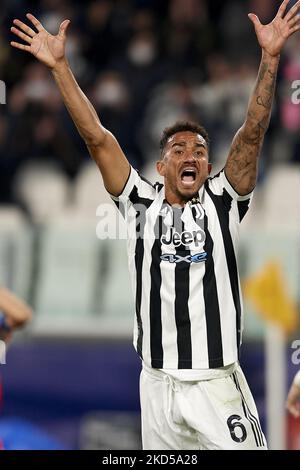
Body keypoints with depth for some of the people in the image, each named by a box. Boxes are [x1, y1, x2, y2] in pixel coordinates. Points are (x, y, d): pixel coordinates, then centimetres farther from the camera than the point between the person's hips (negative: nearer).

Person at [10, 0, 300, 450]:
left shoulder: (222, 201, 4)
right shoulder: (141, 204, 6)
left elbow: (253, 132, -5)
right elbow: (97, 137, 2)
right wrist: (60, 66, -2)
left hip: (220, 384, -1)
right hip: (158, 384, 1)